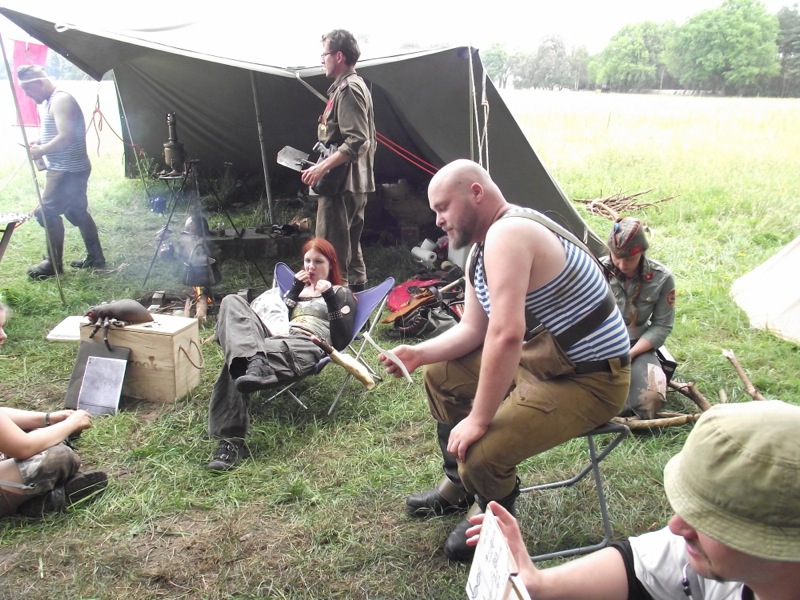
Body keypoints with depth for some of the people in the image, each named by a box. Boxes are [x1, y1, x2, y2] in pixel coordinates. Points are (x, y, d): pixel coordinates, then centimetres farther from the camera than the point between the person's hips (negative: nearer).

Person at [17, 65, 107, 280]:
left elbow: (65, 137, -26)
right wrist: (39, 143, 7)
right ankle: (95, 257, 21)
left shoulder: (61, 100, -17)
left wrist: (41, 151, -15)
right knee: (77, 212, 14)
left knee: (47, 212, -8)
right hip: (71, 169, 11)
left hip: (67, 170, -11)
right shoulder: (52, 101, 15)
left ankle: (54, 264, 1)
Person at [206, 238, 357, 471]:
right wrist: (295, 289, 14)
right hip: (274, 339, 5)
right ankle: (254, 361, -54)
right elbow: (275, 318, 20)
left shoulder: (341, 293, 22)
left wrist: (330, 297, -3)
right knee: (232, 302, -27)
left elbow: (342, 340, 5)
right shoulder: (297, 287, 37)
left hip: (307, 347, -5)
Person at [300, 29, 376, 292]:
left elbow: (357, 141, -23)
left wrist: (322, 167, -25)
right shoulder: (354, 86, 20)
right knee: (351, 251, 16)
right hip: (355, 183, 11)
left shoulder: (348, 89, -13)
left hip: (340, 183, -11)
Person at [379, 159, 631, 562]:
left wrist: (479, 420, -26)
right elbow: (472, 329, 10)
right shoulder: (481, 250, 7)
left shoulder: (507, 234, -25)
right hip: (545, 360, 10)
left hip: (590, 381, -10)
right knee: (441, 374, 13)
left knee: (480, 453, -23)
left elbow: (505, 335, -34)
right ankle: (458, 486, 30)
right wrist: (420, 353, -6)